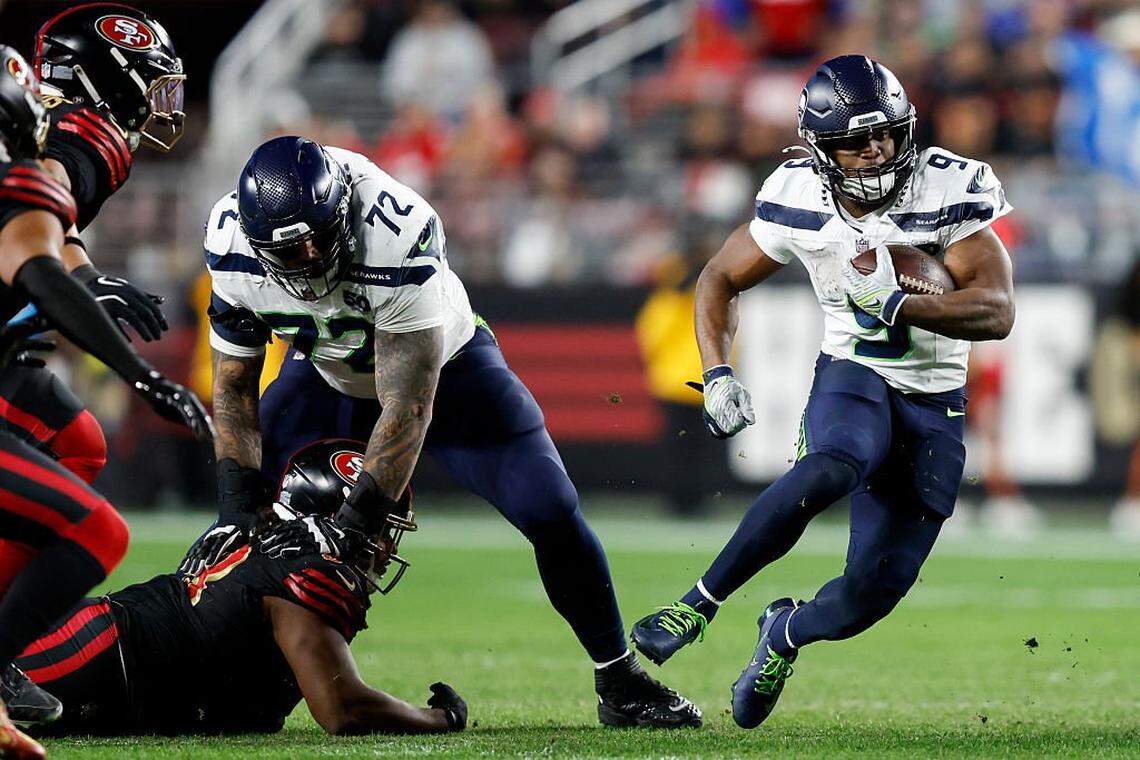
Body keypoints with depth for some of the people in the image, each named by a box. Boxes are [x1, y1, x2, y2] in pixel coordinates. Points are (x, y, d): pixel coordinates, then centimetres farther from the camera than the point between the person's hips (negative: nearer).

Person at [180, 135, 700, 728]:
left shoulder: (395, 237, -41)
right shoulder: (232, 249, -27)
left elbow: (407, 408, -35)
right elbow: (234, 387, -12)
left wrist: (354, 525, -37)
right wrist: (236, 510, -23)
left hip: (440, 363, -3)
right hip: (328, 375, 4)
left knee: (551, 512, -14)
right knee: (244, 519, -11)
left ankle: (620, 683, 3)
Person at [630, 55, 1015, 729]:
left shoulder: (948, 193, -16)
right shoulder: (800, 202, -9)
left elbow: (997, 312, -21)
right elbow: (720, 281, 6)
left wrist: (895, 305, -32)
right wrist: (718, 376, -8)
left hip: (934, 410, 0)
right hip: (853, 377, 0)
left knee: (877, 586, -7)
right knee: (833, 468, -38)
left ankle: (788, 634, 28)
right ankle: (701, 604, -28)